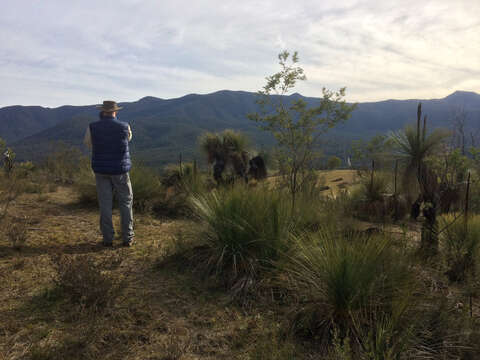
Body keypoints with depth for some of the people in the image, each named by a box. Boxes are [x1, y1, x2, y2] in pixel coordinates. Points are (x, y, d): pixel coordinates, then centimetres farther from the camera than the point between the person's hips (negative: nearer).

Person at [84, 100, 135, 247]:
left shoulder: (93, 127, -6)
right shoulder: (124, 127, -9)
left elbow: (88, 142, 15)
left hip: (101, 170, 1)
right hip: (120, 169, -1)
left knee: (105, 204, 7)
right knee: (126, 203, 9)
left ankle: (108, 238, 10)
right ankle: (127, 237, 9)